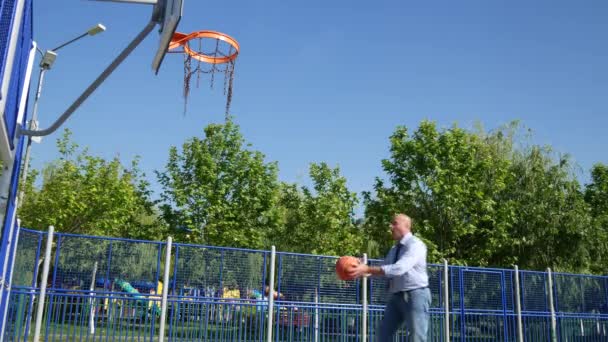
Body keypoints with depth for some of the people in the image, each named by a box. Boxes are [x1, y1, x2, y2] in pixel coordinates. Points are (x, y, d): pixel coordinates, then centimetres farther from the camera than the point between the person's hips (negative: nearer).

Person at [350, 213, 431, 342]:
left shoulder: (415, 244, -14)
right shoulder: (394, 249, 16)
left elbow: (399, 268, -27)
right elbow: (384, 270, 13)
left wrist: (368, 269, -29)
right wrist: (364, 272, -5)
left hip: (415, 295, -9)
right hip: (396, 297, 9)